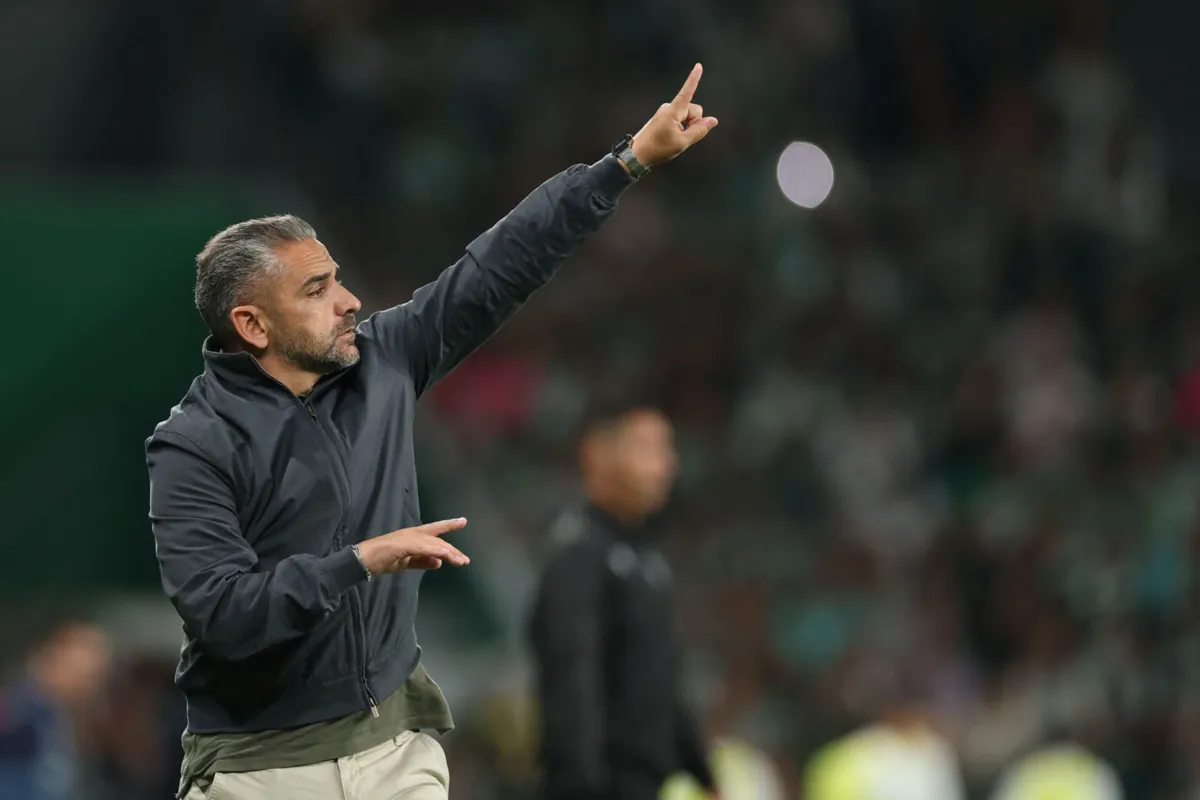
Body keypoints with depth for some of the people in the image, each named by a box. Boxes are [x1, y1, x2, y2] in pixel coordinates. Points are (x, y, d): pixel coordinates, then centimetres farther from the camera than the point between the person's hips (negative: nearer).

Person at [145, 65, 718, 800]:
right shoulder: (196, 446, -13)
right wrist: (361, 562, -27)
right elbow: (219, 611, -23)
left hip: (398, 740, 5)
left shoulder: (379, 365, 3)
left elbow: (501, 269, 6)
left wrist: (634, 159, 5)